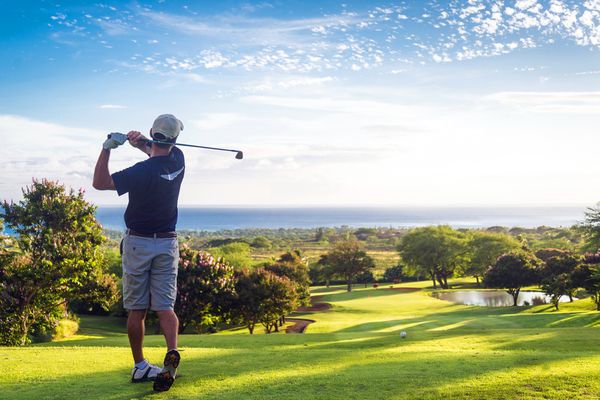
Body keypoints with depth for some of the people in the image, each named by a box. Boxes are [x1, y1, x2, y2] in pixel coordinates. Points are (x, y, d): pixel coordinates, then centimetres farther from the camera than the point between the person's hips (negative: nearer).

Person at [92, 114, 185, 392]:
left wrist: (108, 147, -17)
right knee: (165, 306, 2)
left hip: (137, 244, -4)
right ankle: (172, 353, -21)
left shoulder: (143, 171, -19)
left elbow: (99, 182, -12)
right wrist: (142, 143, 1)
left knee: (137, 310, 7)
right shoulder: (178, 161, -2)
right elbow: (161, 154, 22)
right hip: (167, 244, 4)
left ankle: (140, 367, 12)